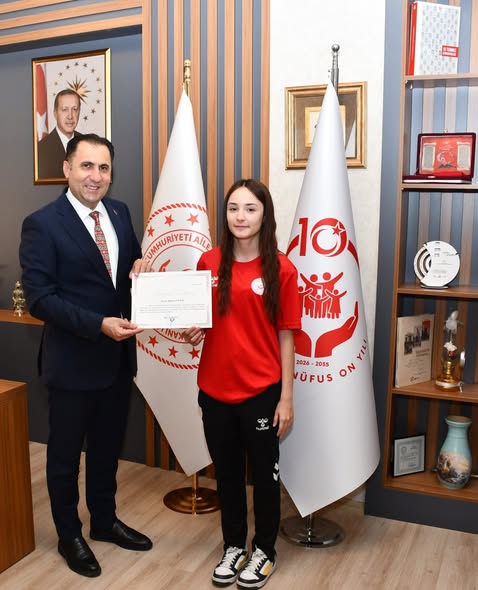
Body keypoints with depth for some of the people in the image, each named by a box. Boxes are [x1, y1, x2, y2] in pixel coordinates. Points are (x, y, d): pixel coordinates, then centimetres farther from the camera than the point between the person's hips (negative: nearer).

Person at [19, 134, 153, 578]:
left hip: (118, 355, 6)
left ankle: (104, 520, 43)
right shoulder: (42, 224, -15)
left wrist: (141, 267, -9)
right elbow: (39, 299, -19)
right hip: (72, 360, -5)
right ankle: (69, 535, 36)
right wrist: (99, 324, -27)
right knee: (65, 452, 14)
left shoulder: (119, 212, 3)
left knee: (107, 446, 22)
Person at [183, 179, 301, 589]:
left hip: (262, 392, -3)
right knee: (227, 471, 17)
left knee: (264, 473, 14)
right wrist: (193, 332, -10)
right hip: (215, 388, 3)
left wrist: (286, 398, -6)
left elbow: (286, 336, -6)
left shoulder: (281, 269, -8)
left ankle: (264, 551, 35)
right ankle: (234, 546, 38)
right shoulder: (209, 263, 0)